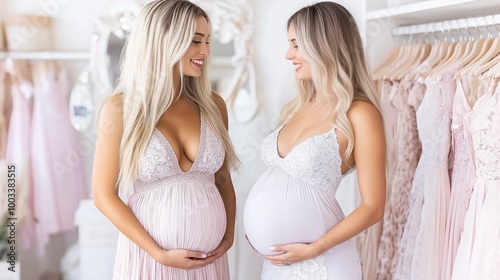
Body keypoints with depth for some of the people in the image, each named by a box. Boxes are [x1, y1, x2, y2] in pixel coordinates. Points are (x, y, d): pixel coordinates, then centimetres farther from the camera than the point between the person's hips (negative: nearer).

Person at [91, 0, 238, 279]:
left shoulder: (213, 105, 0)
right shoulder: (120, 109, -10)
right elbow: (104, 195, -7)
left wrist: (229, 235, -2)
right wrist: (159, 254, -12)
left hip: (210, 258, 4)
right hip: (149, 256, -3)